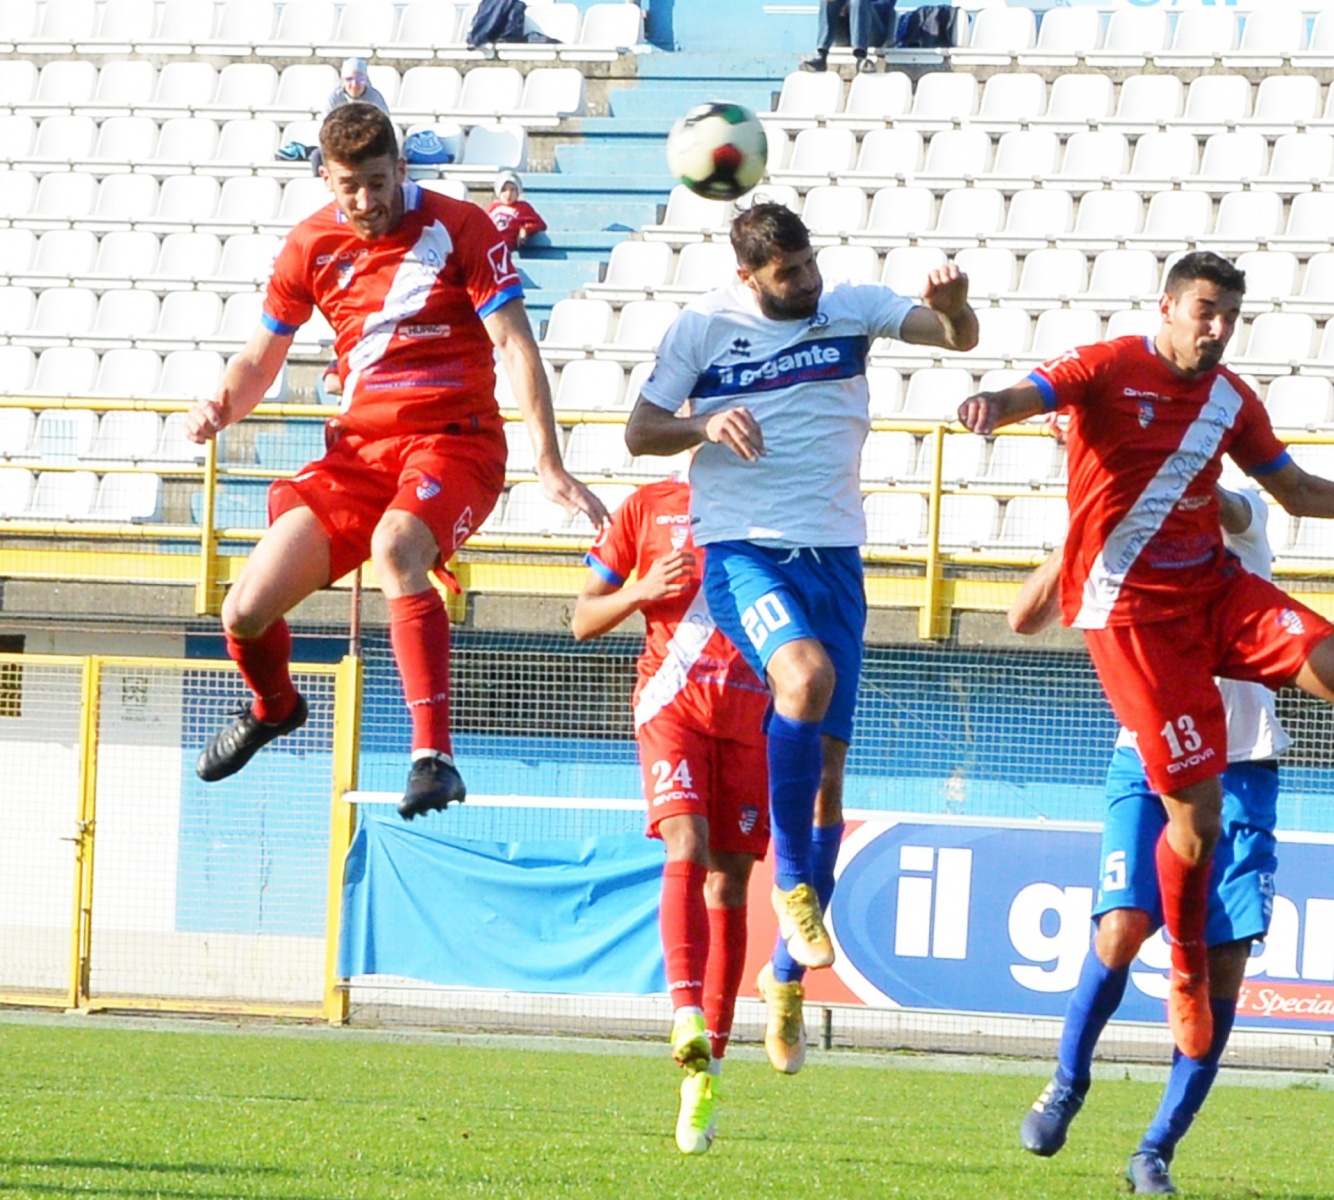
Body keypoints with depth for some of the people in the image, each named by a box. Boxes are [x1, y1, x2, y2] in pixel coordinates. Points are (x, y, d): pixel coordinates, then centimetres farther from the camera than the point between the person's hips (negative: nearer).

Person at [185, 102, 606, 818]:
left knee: (394, 547, -39)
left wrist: (549, 465, -23)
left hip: (454, 441, -5)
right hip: (358, 446, 5)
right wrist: (219, 408, -6)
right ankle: (273, 707, 33)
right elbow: (260, 358, 17)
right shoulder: (312, 246, 6)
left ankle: (433, 755, -41)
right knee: (246, 612, -5)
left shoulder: (458, 228, -7)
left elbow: (515, 347, -13)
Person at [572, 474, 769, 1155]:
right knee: (686, 845, -23)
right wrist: (642, 591, -7)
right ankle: (687, 1015, -38)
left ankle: (704, 1075, 5)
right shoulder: (649, 507, 10)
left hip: (751, 710, 2)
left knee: (728, 880, 1)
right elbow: (584, 618, 12)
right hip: (671, 699, -2)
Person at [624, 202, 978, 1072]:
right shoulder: (702, 326, 0)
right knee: (806, 675, -34)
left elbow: (958, 337, -4)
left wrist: (955, 306, -28)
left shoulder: (850, 309, 4)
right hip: (742, 550, -3)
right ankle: (791, 880, -16)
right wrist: (705, 424, -16)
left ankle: (789, 977, 18)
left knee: (828, 770, 4)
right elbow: (640, 432, 5)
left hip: (834, 556, 3)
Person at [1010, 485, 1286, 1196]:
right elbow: (1026, 618, -2)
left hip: (1239, 767, 0)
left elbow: (1212, 503, -25)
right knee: (1124, 925, -20)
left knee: (1223, 963, -6)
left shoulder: (1242, 519, 1)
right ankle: (1068, 1081, 5)